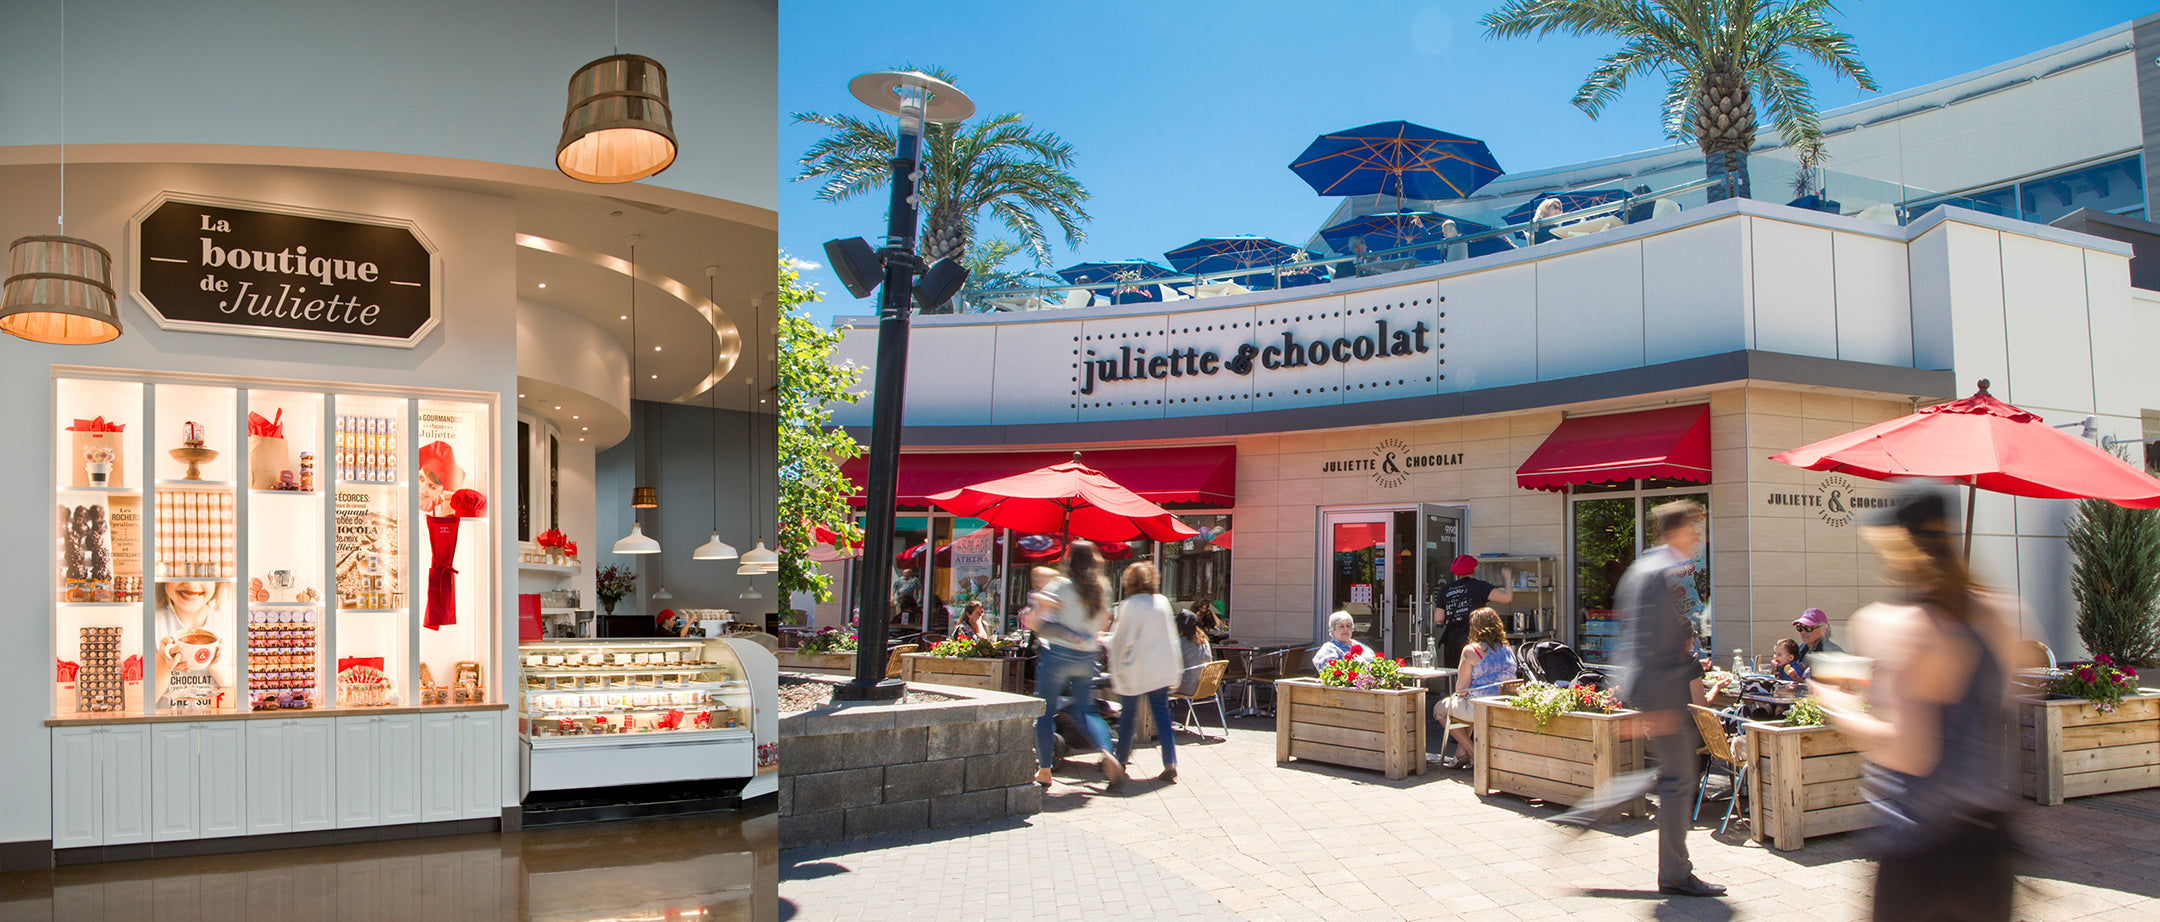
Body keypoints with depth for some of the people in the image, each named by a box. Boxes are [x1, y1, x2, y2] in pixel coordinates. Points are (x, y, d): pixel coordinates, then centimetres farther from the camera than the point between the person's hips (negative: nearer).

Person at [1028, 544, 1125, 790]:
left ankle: (1044, 771, 7)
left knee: (1045, 712, 5)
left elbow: (1032, 622, -12)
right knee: (1085, 711, 14)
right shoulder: (1102, 589, 4)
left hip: (1058, 653, -5)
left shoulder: (1061, 586, -11)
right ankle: (1107, 753, -10)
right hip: (1087, 657, 5)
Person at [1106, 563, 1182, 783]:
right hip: (1161, 669, 4)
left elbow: (1123, 641, -9)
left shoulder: (1129, 606, -12)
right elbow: (1171, 636, 12)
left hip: (1135, 670, -4)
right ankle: (1170, 763, -6)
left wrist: (1104, 639, 6)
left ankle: (1122, 758, 23)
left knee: (1128, 715, 11)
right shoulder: (1162, 602, 5)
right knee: (1162, 714, 4)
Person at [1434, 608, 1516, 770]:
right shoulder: (1508, 650, 3)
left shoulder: (1471, 651, -15)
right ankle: (1460, 754, 29)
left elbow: (1462, 689, -14)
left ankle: (1471, 751, 17)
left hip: (1480, 709, -7)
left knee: (1440, 708, 20)